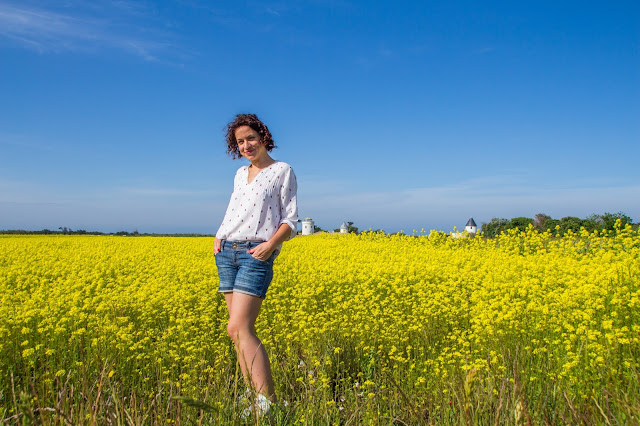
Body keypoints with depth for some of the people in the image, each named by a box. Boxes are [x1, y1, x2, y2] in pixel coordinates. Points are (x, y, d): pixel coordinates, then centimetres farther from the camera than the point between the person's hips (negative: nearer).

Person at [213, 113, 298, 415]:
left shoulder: (283, 171, 1)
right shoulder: (240, 174, 18)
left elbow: (290, 220, -2)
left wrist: (270, 244, -18)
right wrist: (218, 238, 8)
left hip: (255, 254, -6)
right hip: (227, 252, 7)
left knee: (237, 328, -17)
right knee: (244, 328, 5)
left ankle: (268, 401, -16)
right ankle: (250, 394, 12)